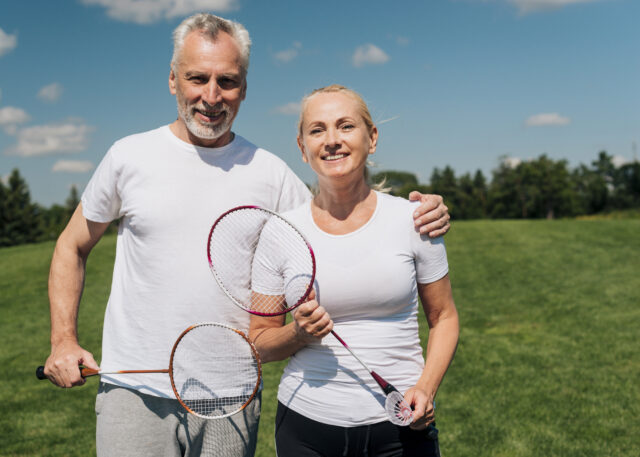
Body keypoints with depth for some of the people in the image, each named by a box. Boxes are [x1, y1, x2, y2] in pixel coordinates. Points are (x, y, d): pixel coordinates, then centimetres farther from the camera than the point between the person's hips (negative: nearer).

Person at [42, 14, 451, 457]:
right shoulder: (130, 156, 0)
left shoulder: (271, 173, 0)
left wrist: (415, 222, -11)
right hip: (135, 392, 0)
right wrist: (64, 340, 0)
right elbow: (72, 248, 10)